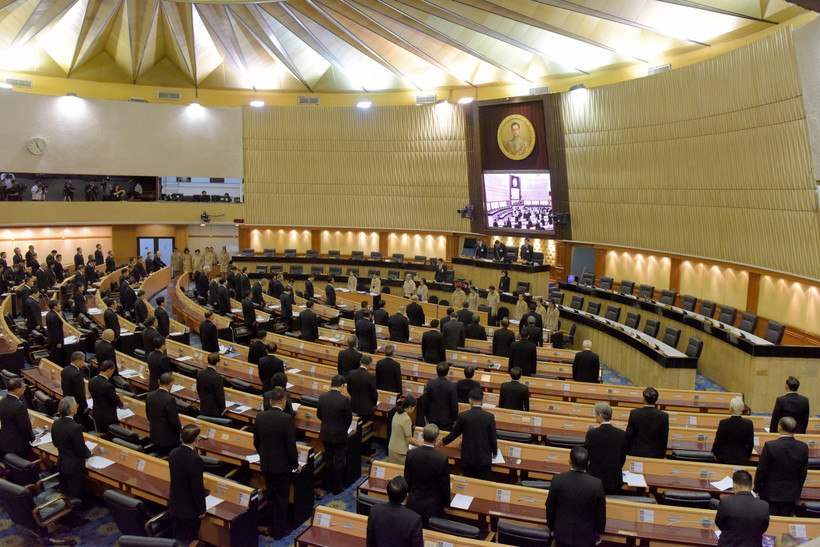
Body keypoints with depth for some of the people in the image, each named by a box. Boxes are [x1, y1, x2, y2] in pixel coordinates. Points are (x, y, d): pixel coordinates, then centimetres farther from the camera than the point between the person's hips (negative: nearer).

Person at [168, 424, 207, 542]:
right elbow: (198, 488, -22)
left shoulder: (173, 453, -7)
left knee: (177, 538, 22)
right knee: (187, 541, 10)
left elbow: (175, 477, 7)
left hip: (174, 505, 7)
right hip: (189, 509, -7)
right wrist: (201, 510, -10)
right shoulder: (195, 459, -29)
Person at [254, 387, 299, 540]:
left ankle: (272, 525, 34)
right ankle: (280, 530, 21)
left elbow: (256, 442, 6)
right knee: (281, 498, 10)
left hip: (265, 464, 5)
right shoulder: (286, 419, -21)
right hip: (282, 466, -5)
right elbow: (291, 445, -18)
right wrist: (295, 464, -3)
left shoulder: (260, 417, -5)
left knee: (271, 496, 20)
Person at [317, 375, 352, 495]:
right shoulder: (344, 400, -20)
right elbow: (349, 418, -10)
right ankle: (337, 487, 20)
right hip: (340, 435, -4)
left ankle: (328, 486, 30)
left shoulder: (322, 397, -8)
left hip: (325, 434, 4)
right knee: (339, 461, 10)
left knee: (328, 459, 19)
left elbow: (319, 415, 4)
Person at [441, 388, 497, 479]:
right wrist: (494, 452, 15)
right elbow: (493, 438, -4)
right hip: (484, 458, 0)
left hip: (467, 458, 0)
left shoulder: (463, 416, -10)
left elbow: (454, 434, 2)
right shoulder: (489, 417, -11)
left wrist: (444, 441, 22)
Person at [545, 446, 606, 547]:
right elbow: (601, 512, -8)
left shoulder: (557, 480, -20)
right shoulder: (596, 484, -23)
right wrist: (599, 532, 10)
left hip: (562, 533, 1)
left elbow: (550, 508, -6)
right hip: (586, 535, -1)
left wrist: (551, 528, 11)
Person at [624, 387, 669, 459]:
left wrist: (626, 453, 8)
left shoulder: (634, 413, -10)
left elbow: (628, 436, -4)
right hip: (656, 455, 1)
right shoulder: (664, 416, -8)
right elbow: (665, 439, -1)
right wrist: (662, 455, 12)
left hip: (637, 453, -1)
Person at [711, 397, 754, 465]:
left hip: (724, 458, -2)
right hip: (741, 459, 2)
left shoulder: (723, 423, -15)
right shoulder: (748, 424, -9)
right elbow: (750, 444, 0)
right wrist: (747, 456, 16)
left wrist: (714, 454, 10)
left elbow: (718, 442, -7)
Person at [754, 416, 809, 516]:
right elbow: (803, 473, 4)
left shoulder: (770, 446, -18)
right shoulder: (803, 447, -8)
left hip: (770, 493, -3)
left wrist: (756, 489, 2)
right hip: (791, 494, 3)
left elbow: (761, 471, -11)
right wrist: (798, 493, 17)